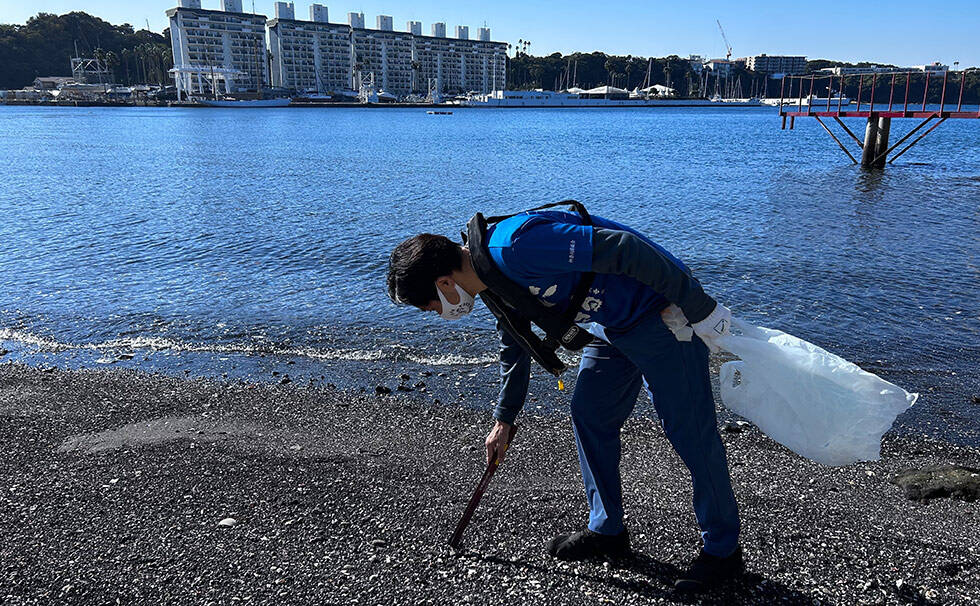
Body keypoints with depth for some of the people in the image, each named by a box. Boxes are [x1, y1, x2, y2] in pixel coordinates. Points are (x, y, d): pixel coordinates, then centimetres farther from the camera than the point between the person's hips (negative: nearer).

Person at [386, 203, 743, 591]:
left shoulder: (515, 246, -29)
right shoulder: (488, 280, 4)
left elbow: (621, 248, -30)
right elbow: (514, 345, 21)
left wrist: (699, 308, -24)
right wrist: (504, 418, 31)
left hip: (662, 316, -9)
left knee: (688, 430, -3)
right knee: (589, 415, 12)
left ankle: (722, 550, 14)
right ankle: (608, 532, 27)